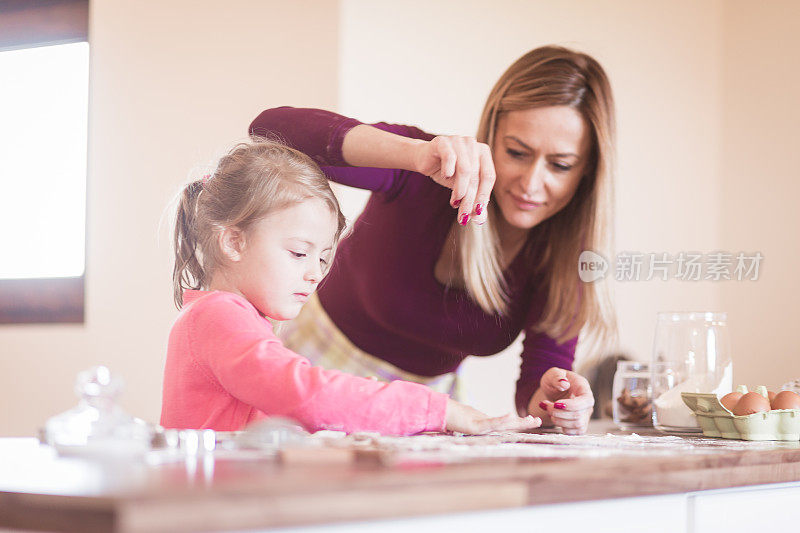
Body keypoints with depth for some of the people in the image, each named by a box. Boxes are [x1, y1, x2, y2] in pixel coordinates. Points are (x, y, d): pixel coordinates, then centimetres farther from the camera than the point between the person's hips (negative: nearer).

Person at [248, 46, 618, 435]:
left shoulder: (566, 242, -13)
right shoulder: (425, 172, -24)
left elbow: (544, 366, -14)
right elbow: (271, 128, -38)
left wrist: (549, 401, -39)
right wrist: (417, 153, -52)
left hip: (432, 392, 4)